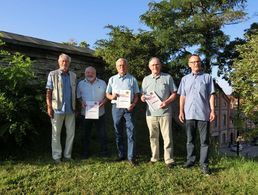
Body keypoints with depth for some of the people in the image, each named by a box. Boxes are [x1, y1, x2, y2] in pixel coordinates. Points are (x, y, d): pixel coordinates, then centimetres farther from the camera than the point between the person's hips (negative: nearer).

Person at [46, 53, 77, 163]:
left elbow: (74, 92, 13)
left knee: (71, 133, 7)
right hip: (58, 109, -4)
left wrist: (75, 106, 8)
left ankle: (67, 155, 19)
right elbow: (49, 92, -4)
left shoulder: (73, 75, 11)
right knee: (56, 133, 5)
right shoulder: (53, 74, 0)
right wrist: (49, 107, -10)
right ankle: (56, 156, 14)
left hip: (70, 109, 4)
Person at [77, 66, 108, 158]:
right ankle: (85, 152, 22)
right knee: (86, 133, 9)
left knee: (102, 133, 5)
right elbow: (78, 96, 9)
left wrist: (104, 101, -11)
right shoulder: (81, 84, 7)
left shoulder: (102, 83, 6)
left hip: (99, 112, 0)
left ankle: (104, 151, 18)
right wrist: (81, 102, -10)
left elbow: (107, 95, 8)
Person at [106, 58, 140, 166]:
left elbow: (136, 94, 6)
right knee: (118, 133, 8)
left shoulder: (132, 79, 8)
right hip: (116, 107, 2)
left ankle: (131, 157, -1)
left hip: (128, 108, -2)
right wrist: (112, 96, -10)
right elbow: (107, 94, 13)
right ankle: (121, 155, 20)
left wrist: (133, 104, -13)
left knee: (131, 132, -7)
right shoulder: (112, 79, 12)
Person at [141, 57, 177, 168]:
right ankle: (154, 157, 23)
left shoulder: (167, 77, 4)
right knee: (153, 136, 11)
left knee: (167, 136, -2)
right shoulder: (146, 79, 13)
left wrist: (167, 102, -14)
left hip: (165, 112, -3)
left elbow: (174, 94, 3)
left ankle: (169, 159, 5)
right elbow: (143, 94, 16)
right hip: (151, 112, 3)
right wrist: (143, 97, -8)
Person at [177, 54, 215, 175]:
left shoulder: (207, 77, 6)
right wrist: (181, 111, 2)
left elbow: (211, 95, 3)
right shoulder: (185, 79, 13)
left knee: (204, 140, 2)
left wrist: (212, 110, -5)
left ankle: (204, 164, 8)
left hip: (203, 113, -2)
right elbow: (182, 96, 10)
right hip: (189, 114, 3)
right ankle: (190, 160, 22)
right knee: (190, 139, 11)